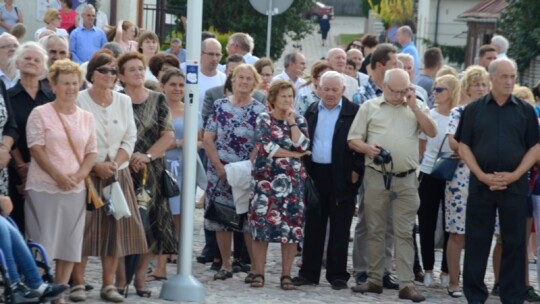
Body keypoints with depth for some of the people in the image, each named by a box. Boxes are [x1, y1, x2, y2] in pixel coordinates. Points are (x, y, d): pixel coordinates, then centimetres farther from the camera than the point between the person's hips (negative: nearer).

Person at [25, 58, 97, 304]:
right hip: (44, 188, -5)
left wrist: (79, 176, -8)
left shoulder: (86, 117, 11)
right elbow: (36, 148, -9)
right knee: (43, 243, -5)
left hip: (75, 190, 5)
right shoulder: (40, 113, -3)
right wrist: (58, 176, -17)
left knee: (69, 244, 4)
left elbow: (91, 152, 10)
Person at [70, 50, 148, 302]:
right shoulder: (79, 101, -6)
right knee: (84, 227, -6)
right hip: (86, 174, -4)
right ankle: (78, 284, 0)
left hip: (117, 174, 4)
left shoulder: (124, 101, 8)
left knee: (115, 228, 1)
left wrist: (115, 164, -9)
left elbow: (130, 139, 6)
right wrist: (96, 166, -15)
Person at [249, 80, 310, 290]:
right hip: (266, 179, -2)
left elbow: (302, 146, -5)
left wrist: (291, 121, -5)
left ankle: (286, 275, 4)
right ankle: (259, 273, 1)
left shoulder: (299, 120, 11)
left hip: (292, 181, 2)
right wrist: (293, 155, -6)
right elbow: (265, 147, -9)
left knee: (291, 226, -1)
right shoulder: (264, 119, 4)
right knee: (262, 223, -5)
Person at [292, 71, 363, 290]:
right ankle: (309, 272, 13)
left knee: (339, 228, 2)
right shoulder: (312, 111, 11)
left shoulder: (353, 112, -3)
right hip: (314, 174, 4)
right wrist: (302, 169, 5)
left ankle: (337, 274, 7)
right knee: (313, 225, 8)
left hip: (342, 176, -4)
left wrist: (356, 171, -10)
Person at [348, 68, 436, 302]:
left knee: (404, 233, 0)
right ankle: (374, 280, 15)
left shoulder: (417, 107, 9)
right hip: (376, 177, 0)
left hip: (406, 179, 0)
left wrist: (414, 107, -9)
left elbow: (432, 131, -5)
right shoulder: (370, 107, 6)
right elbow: (353, 140, 5)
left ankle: (407, 284, -2)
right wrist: (367, 148, -15)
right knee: (375, 231, 7)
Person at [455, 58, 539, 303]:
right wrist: (482, 175, -9)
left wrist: (515, 175, -10)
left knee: (514, 242, 2)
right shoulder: (473, 110, 6)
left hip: (515, 185, 0)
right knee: (477, 240, 3)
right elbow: (464, 146, 4)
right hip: (480, 184, 0)